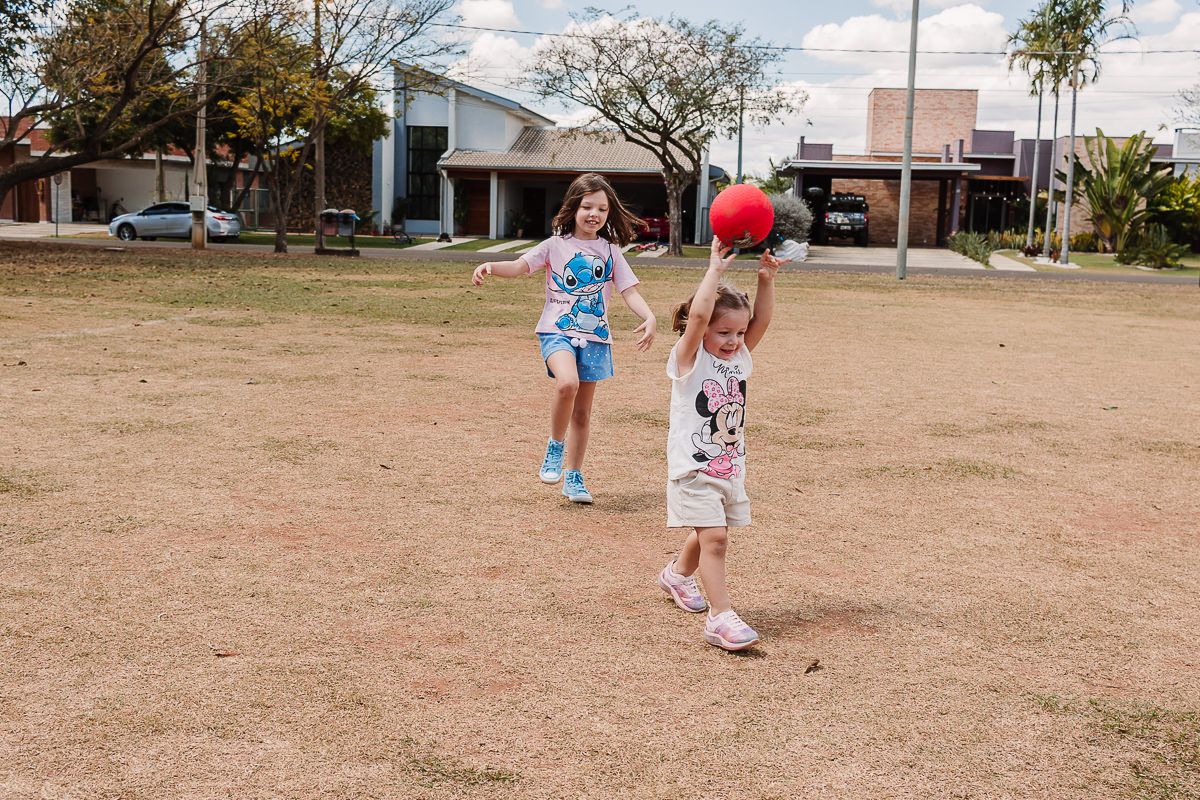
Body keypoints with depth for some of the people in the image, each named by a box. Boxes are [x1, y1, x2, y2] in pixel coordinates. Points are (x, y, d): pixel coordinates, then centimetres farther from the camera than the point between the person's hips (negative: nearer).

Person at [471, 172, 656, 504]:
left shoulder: (611, 252, 9)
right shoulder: (556, 245, 2)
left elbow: (629, 291, 4)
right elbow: (520, 265, -9)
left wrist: (649, 318, -14)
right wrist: (490, 266, -28)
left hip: (595, 337, 3)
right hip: (558, 331, -3)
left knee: (582, 412, 8)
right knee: (567, 383, -32)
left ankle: (574, 477, 22)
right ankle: (555, 447, -8)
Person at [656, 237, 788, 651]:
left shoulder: (740, 358, 5)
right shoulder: (689, 360, -12)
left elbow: (761, 320, -4)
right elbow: (697, 315, -27)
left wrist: (766, 279, -14)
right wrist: (716, 269, -25)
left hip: (731, 469, 7)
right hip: (694, 470, -7)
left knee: (710, 535, 19)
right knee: (714, 538, -14)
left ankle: (677, 574, 47)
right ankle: (721, 617, -12)